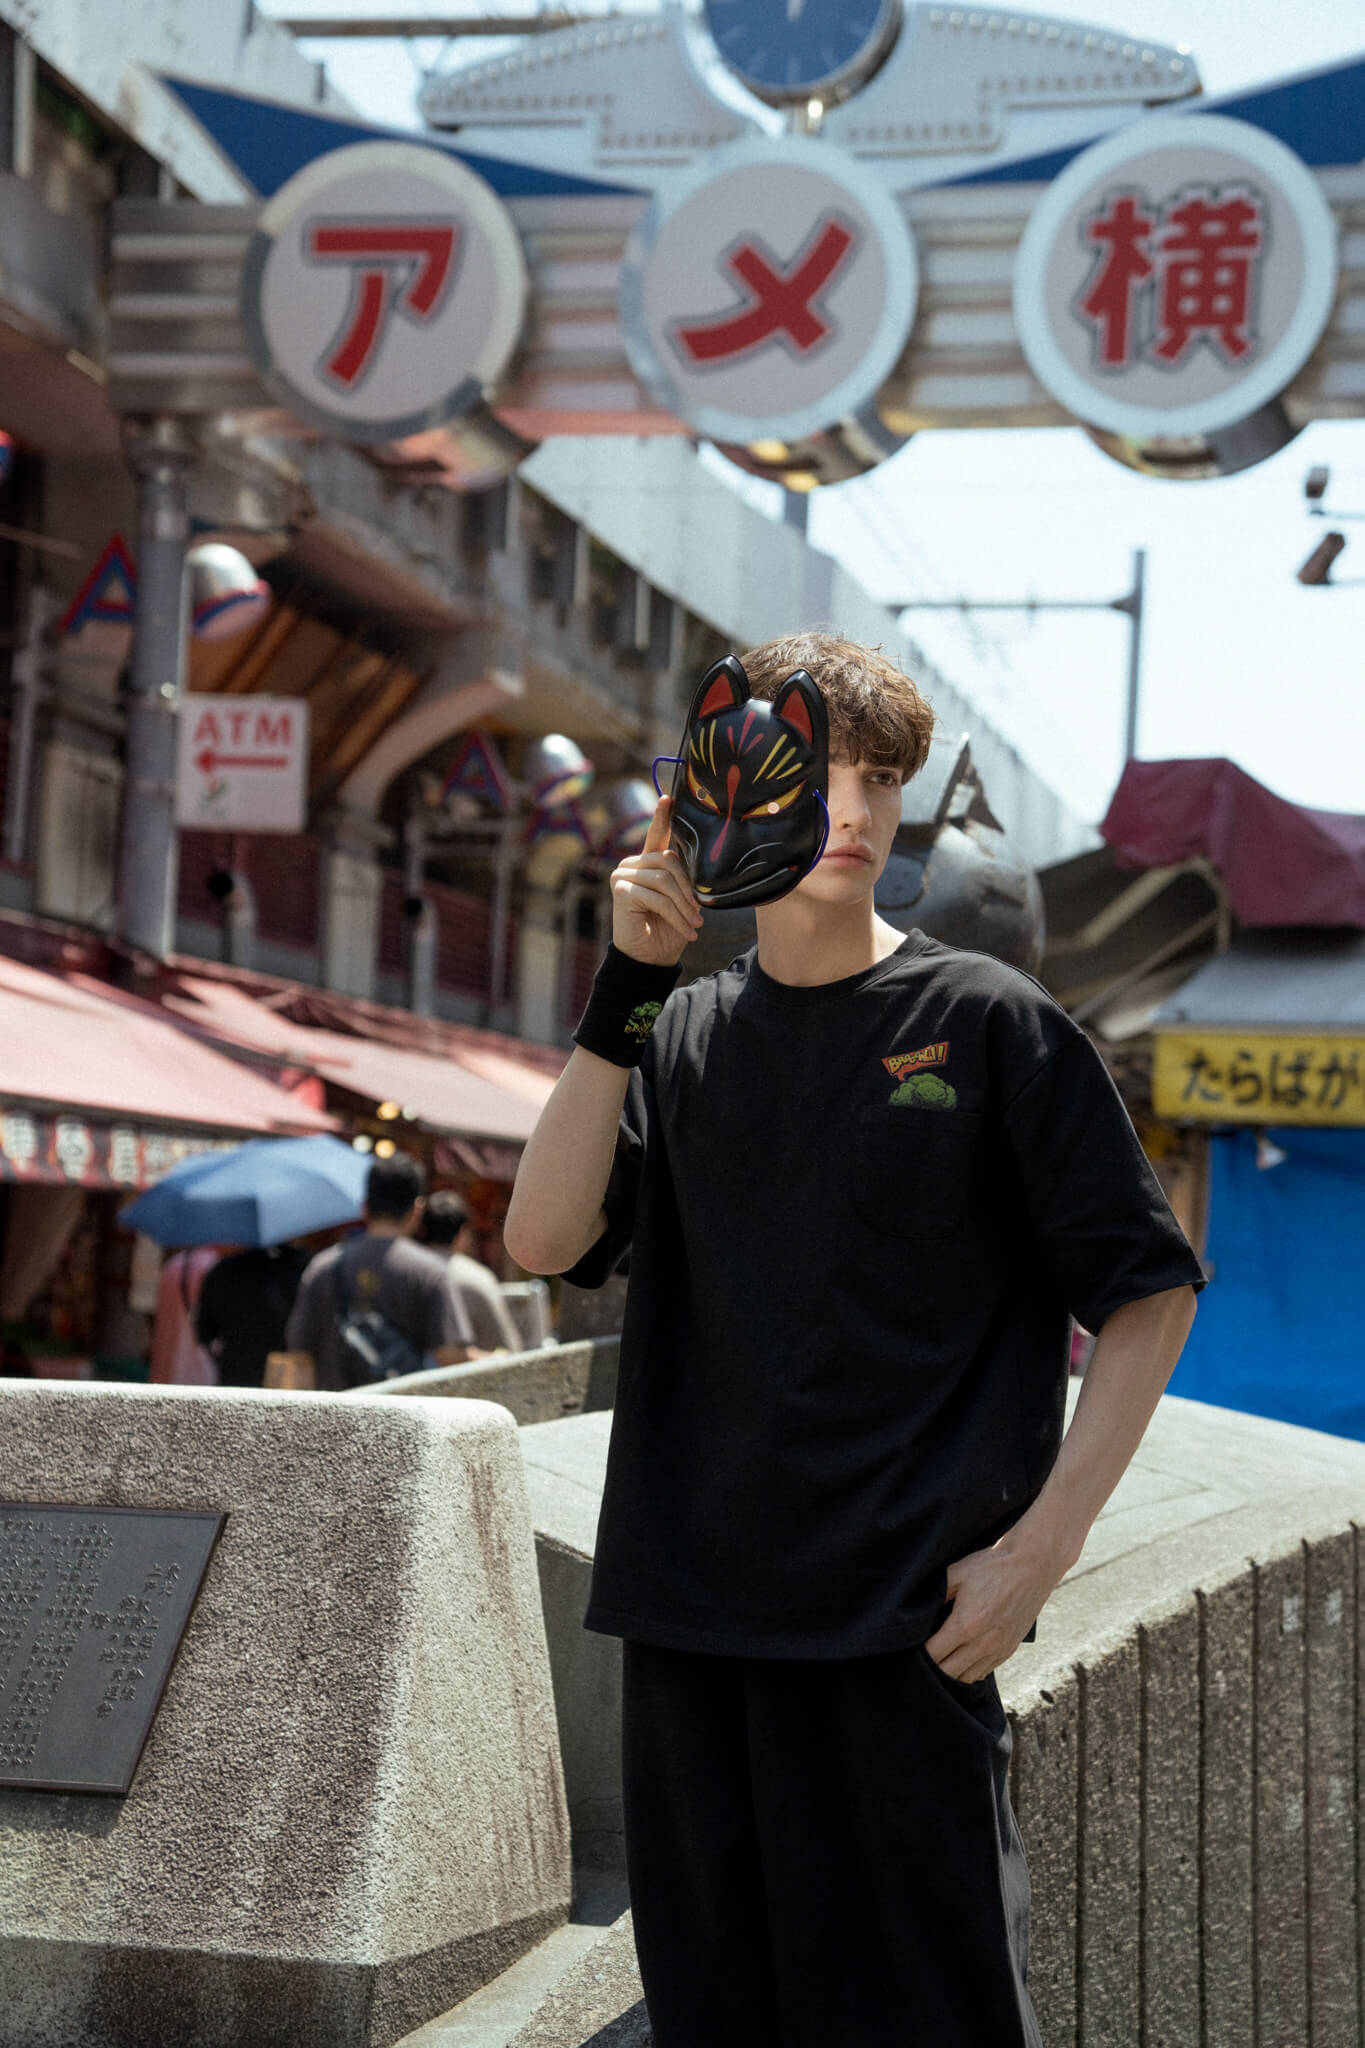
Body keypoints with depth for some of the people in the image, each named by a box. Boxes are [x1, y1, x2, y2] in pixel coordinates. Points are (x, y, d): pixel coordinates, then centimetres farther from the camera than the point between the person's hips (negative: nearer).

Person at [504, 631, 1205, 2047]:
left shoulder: (984, 1021, -1)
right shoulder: (678, 1039, 11)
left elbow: (1150, 1292, 0)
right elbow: (544, 1240, -3)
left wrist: (1041, 1543, -10)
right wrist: (625, 985, -7)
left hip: (903, 1631, -4)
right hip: (688, 1624, 4)